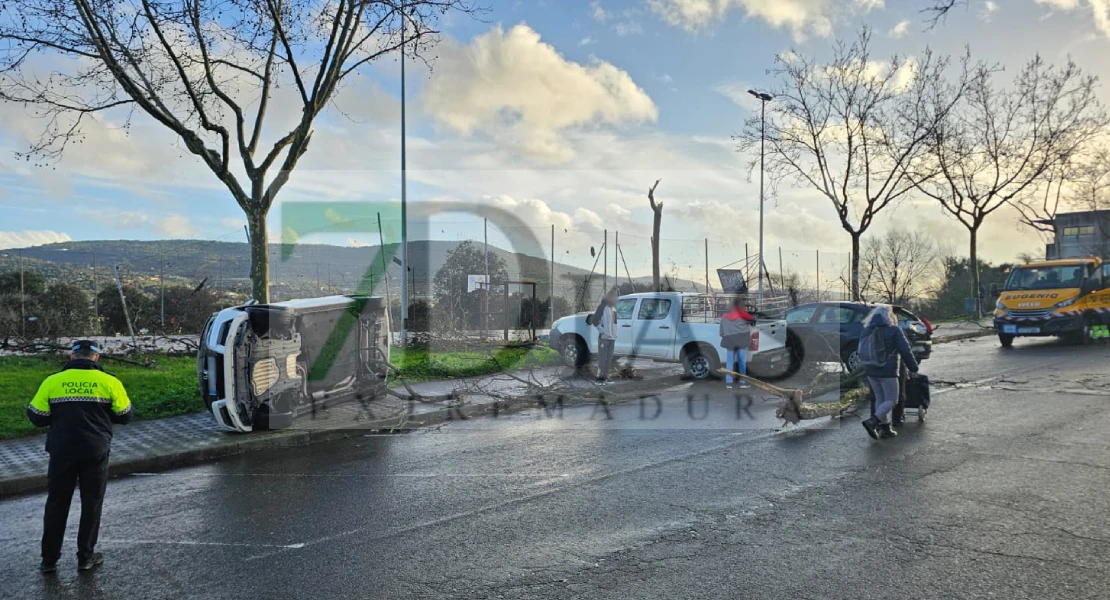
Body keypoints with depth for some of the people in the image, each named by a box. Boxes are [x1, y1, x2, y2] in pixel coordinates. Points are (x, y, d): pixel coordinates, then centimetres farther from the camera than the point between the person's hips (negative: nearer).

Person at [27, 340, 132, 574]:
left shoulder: (52, 381, -2)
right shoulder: (109, 382, -5)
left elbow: (36, 417, 2)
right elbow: (125, 415, 1)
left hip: (62, 452, 1)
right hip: (95, 453, -1)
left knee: (57, 504, 14)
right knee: (91, 504, 10)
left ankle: (49, 559, 19)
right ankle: (86, 557, 15)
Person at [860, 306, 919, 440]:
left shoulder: (867, 330, 9)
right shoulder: (894, 330, -7)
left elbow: (861, 352, 15)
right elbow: (905, 351, -8)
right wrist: (913, 368, 2)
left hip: (871, 372, 6)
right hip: (888, 372, -6)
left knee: (880, 399, 15)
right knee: (891, 400, 2)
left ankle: (885, 429, 16)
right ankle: (872, 421, -16)